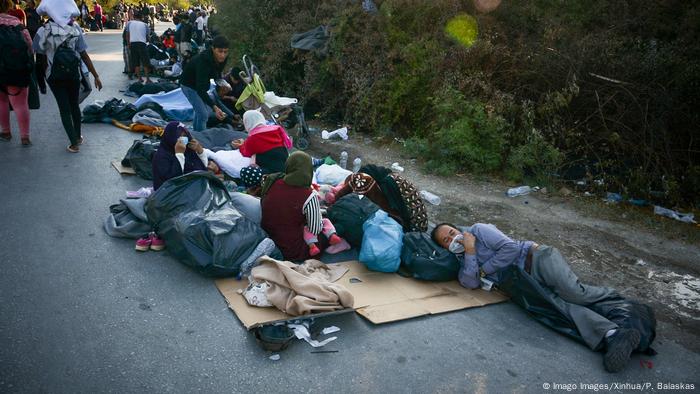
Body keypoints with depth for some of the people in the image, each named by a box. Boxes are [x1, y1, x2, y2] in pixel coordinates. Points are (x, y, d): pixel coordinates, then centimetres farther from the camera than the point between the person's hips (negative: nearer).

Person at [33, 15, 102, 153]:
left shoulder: (43, 31, -10)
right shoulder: (75, 29, -8)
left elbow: (40, 56, -7)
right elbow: (84, 55, -8)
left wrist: (42, 74, 8)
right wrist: (96, 76, -3)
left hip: (54, 76, -1)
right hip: (73, 74, 1)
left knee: (64, 108, 4)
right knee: (75, 105, 18)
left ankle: (74, 143, 1)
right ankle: (78, 137, 30)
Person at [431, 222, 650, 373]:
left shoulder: (478, 230, -1)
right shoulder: (463, 264, 16)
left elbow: (510, 247, -11)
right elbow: (470, 283, -7)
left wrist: (484, 269, -5)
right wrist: (470, 252, -11)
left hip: (535, 257, -4)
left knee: (574, 293, -25)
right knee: (562, 304, -22)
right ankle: (613, 335, -35)